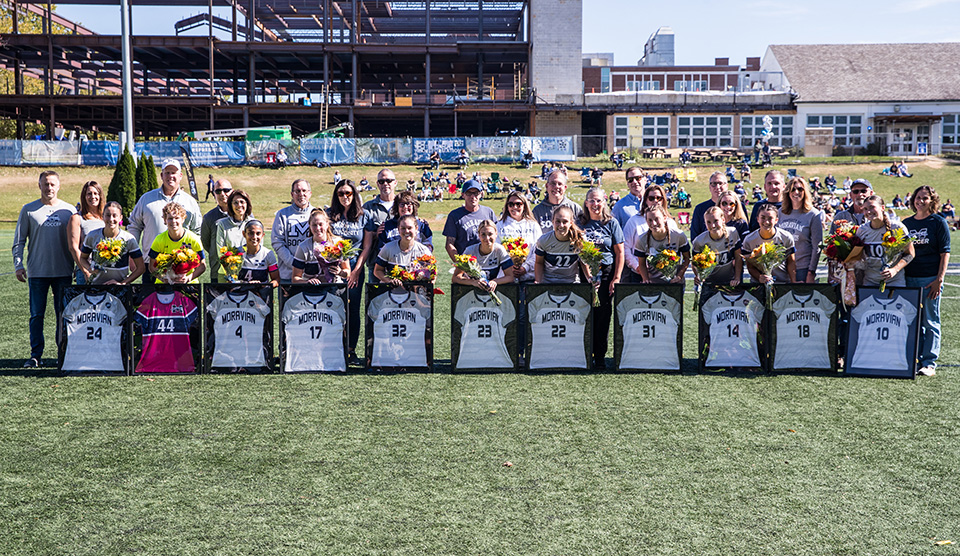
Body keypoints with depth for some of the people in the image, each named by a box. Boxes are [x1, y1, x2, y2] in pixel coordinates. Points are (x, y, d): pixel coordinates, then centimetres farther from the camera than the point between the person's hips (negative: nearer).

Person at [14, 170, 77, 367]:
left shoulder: (69, 210, 7)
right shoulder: (28, 210, 5)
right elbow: (19, 240, 6)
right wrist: (18, 265, -4)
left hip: (63, 271, 1)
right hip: (37, 272, 0)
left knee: (64, 314, 5)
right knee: (36, 315, 2)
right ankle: (35, 354, 10)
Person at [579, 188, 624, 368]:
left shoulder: (611, 223, 4)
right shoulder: (580, 223, 8)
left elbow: (619, 252, 2)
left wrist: (616, 278, -5)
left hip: (606, 272, -1)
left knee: (603, 313, 0)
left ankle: (600, 355, 9)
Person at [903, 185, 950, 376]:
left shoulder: (938, 222, -1)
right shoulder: (906, 223, 12)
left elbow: (945, 253, -4)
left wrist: (939, 279, -12)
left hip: (930, 279, -4)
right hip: (909, 279, 5)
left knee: (931, 322, -1)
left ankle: (929, 363, 3)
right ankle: (914, 359, 16)